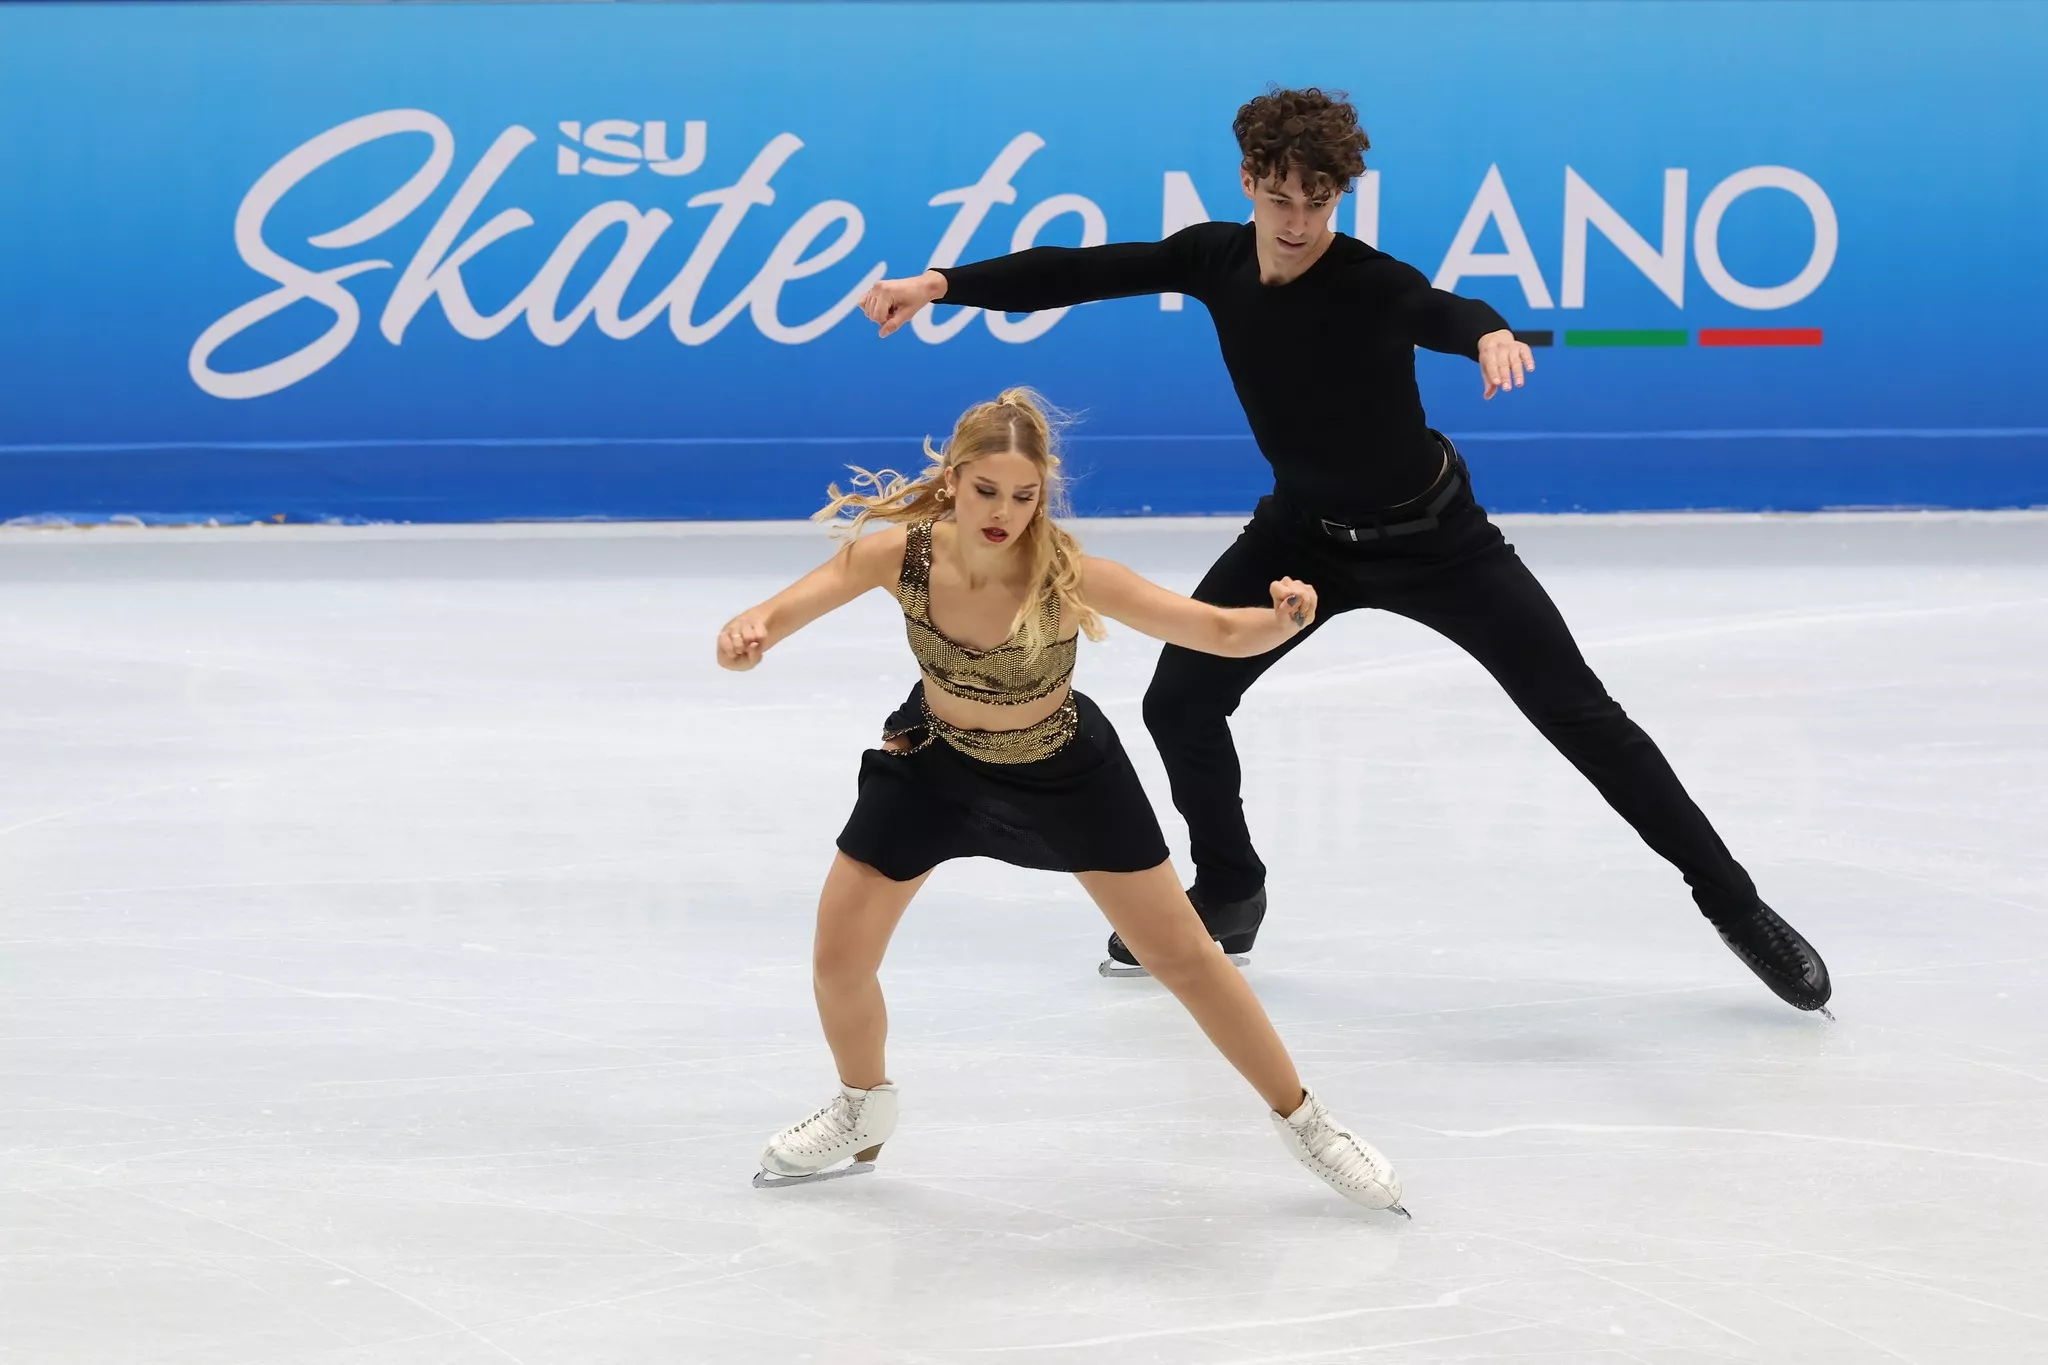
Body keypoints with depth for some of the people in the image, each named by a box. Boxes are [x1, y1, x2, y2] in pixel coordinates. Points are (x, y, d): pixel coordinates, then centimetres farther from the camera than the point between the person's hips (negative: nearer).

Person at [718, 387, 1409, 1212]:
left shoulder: (1070, 575, -33)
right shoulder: (900, 553, -29)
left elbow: (1222, 632, -32)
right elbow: (784, 611, -34)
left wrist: (1280, 621, -55)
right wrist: (746, 634, -59)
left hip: (1064, 772, -2)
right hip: (937, 763, 2)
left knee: (1184, 957, 3)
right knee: (839, 958, 2)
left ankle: (1304, 1122, 22)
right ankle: (864, 1115, 34)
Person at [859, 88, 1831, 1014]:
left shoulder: (1370, 284, -26)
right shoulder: (1215, 257, -13)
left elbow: (1438, 311, -42)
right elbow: (1082, 270, -9)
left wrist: (1490, 335, -66)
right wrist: (940, 285, -20)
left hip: (1430, 537, -5)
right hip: (1304, 532, 5)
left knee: (1582, 718, -6)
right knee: (1179, 701, -1)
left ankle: (1733, 904, 5)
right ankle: (1228, 895, 24)